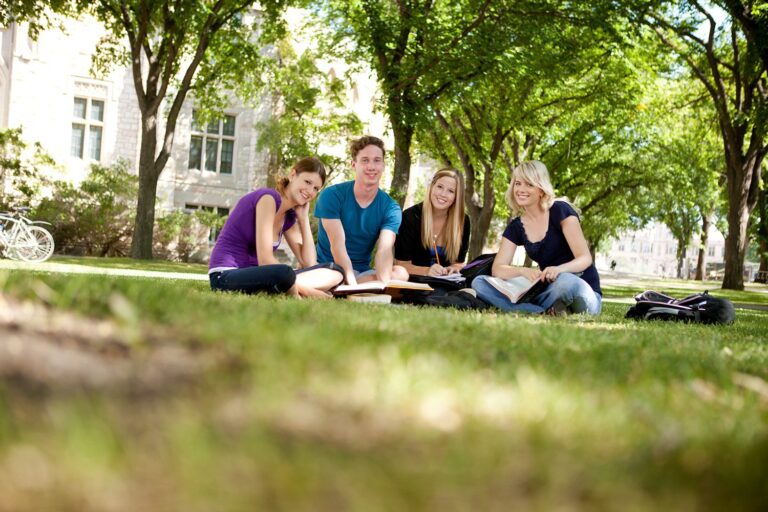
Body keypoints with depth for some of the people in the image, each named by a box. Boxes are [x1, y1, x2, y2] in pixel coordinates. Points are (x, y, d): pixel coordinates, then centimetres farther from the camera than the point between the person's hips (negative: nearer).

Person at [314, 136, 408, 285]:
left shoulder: (391, 208, -1)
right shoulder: (331, 196, -8)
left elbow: (384, 250, -16)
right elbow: (337, 246, -18)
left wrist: (384, 284, -39)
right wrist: (353, 286, -34)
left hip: (362, 272, 4)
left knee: (400, 273, -28)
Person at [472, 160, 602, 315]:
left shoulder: (560, 211, -9)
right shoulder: (516, 227, 6)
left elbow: (585, 258, -15)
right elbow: (497, 269, -4)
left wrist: (559, 269, -38)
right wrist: (523, 271, -26)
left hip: (583, 292, -5)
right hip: (549, 292, 5)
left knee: (566, 282, -43)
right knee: (479, 283, -11)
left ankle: (528, 309, -14)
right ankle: (547, 313, -24)